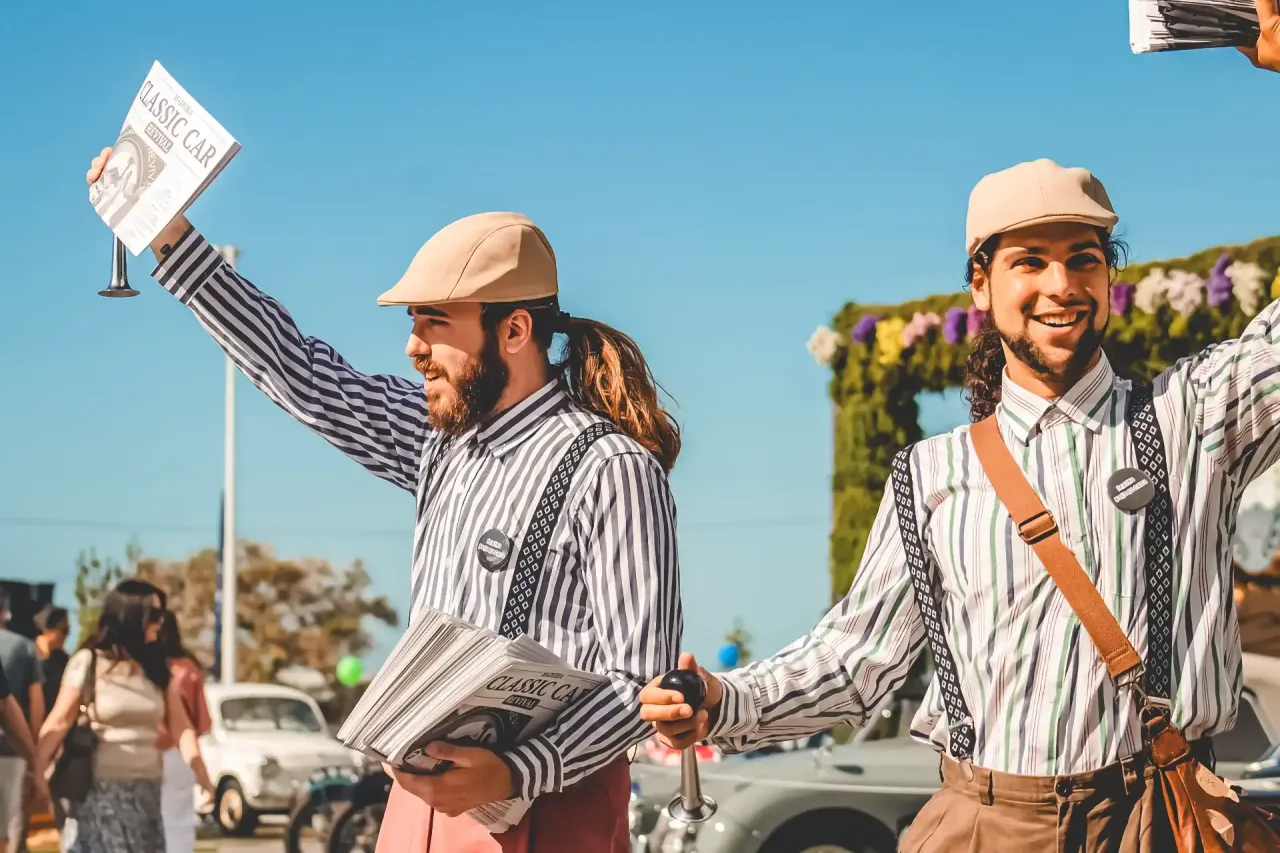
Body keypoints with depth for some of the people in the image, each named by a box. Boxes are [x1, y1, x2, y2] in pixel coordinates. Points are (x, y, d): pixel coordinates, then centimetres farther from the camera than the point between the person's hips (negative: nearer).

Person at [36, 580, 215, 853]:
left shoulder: (158, 667, 8)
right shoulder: (88, 662, -5)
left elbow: (181, 728, 3)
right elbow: (58, 724, -6)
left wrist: (204, 779, -9)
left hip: (146, 792, 5)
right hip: (100, 791, -5)